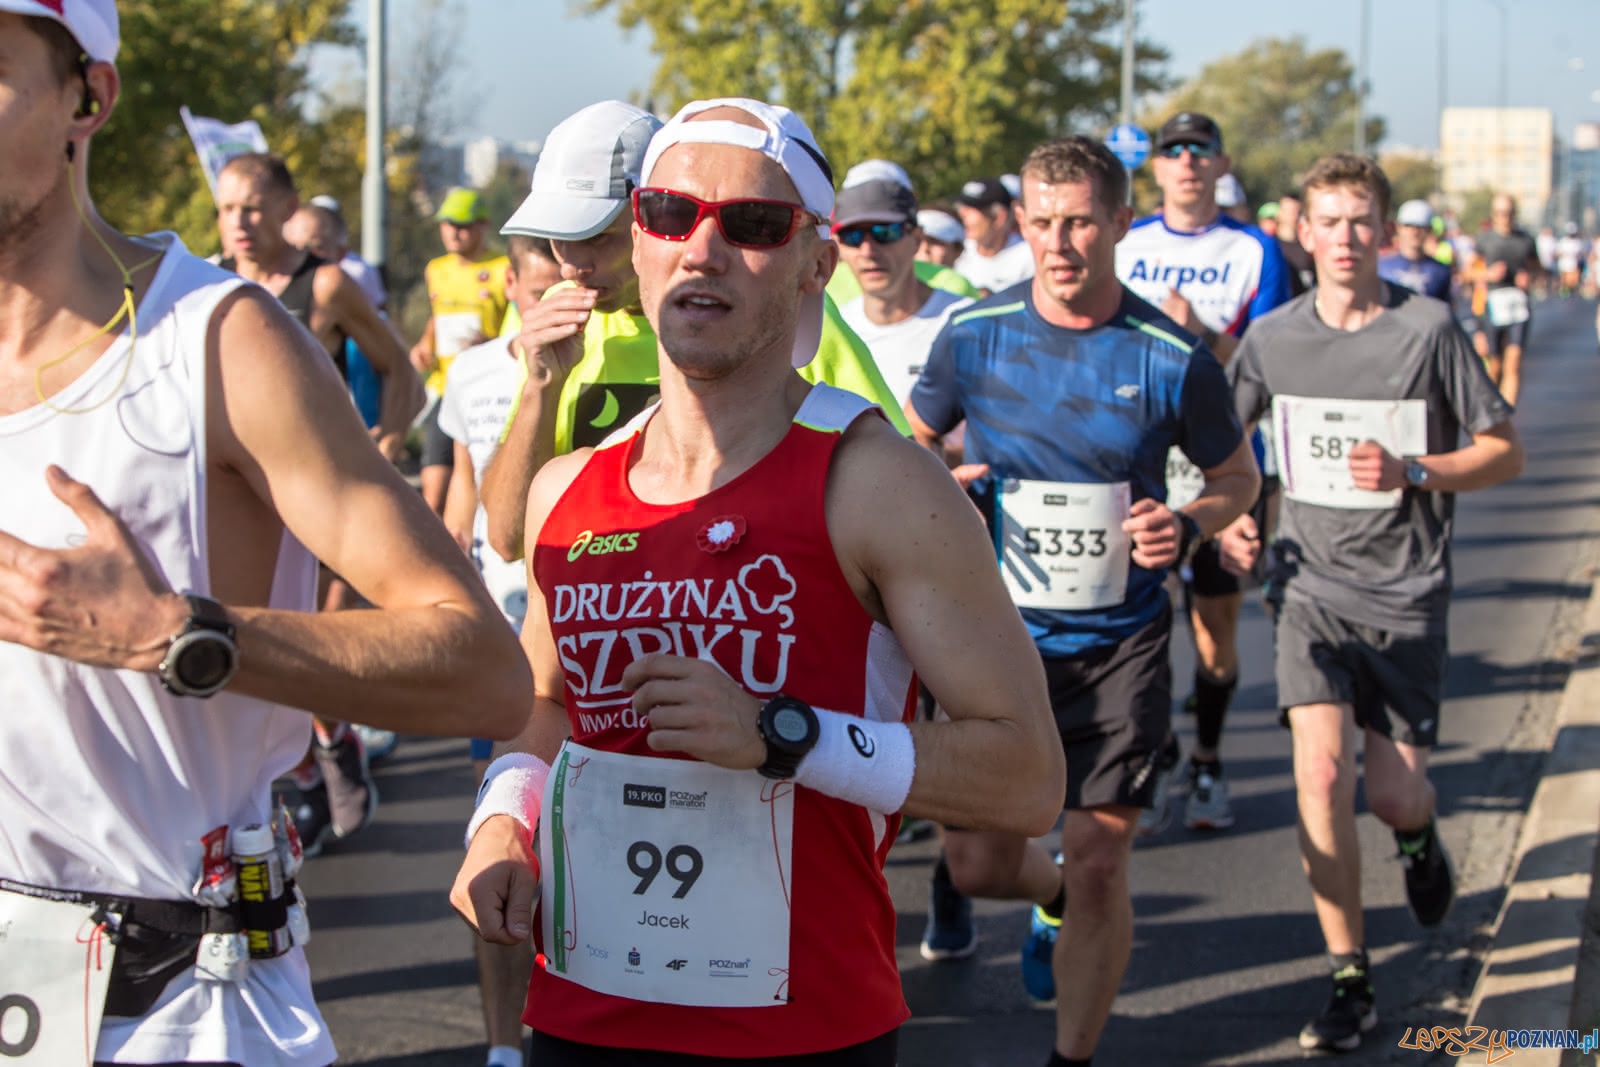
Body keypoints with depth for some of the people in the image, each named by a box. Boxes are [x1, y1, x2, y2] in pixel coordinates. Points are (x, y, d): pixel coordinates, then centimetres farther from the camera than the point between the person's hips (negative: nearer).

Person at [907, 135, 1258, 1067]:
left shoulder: (1173, 358, -9)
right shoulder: (973, 335, -4)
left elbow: (1238, 476, 6)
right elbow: (917, 439, 13)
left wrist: (1189, 524, -15)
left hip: (1121, 642, -2)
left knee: (1100, 864, -3)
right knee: (980, 866, 5)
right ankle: (1053, 898, 42)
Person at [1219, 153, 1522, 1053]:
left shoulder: (1429, 328, -8)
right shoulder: (1274, 337, -1)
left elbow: (1506, 453, -3)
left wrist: (1412, 472, -19)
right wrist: (1230, 516, -3)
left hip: (1408, 594, -1)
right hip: (1313, 586, 1)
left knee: (1392, 791, 0)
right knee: (1323, 774, -13)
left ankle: (1421, 835, 41)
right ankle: (1352, 985, -2)